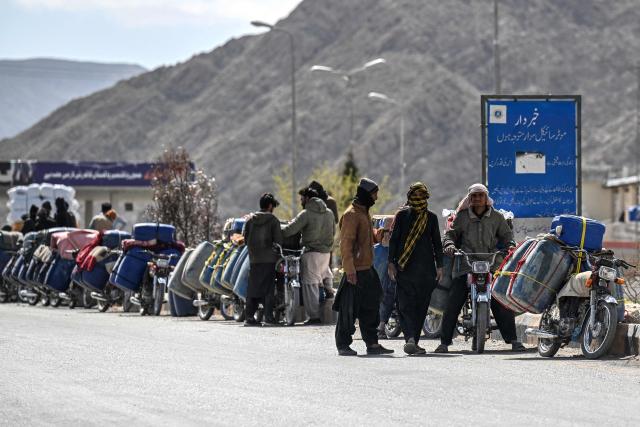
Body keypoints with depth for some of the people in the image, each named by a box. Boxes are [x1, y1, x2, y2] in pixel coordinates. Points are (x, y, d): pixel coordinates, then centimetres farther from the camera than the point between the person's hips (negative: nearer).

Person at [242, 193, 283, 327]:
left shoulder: (250, 219, 7)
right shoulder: (272, 220, -5)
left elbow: (245, 238, 8)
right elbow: (278, 240, -8)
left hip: (254, 259, 4)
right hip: (269, 259, -4)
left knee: (253, 287, 9)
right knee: (269, 288, -1)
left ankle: (249, 317, 8)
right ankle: (269, 317, -6)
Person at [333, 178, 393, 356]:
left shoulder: (364, 213, 18)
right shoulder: (351, 214, -13)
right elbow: (346, 243, -19)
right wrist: (350, 269, -24)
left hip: (367, 268, 10)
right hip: (356, 271, -10)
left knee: (370, 308, 12)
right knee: (349, 309, -5)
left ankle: (372, 344, 17)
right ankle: (343, 345, 0)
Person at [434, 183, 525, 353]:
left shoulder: (496, 217, 11)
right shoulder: (462, 216, 9)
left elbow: (506, 234, 13)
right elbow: (451, 233, 7)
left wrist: (510, 245, -9)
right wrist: (449, 244, -15)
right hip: (466, 264, 0)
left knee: (501, 304, -5)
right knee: (453, 304, -8)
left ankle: (513, 340, 2)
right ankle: (444, 342, -2)